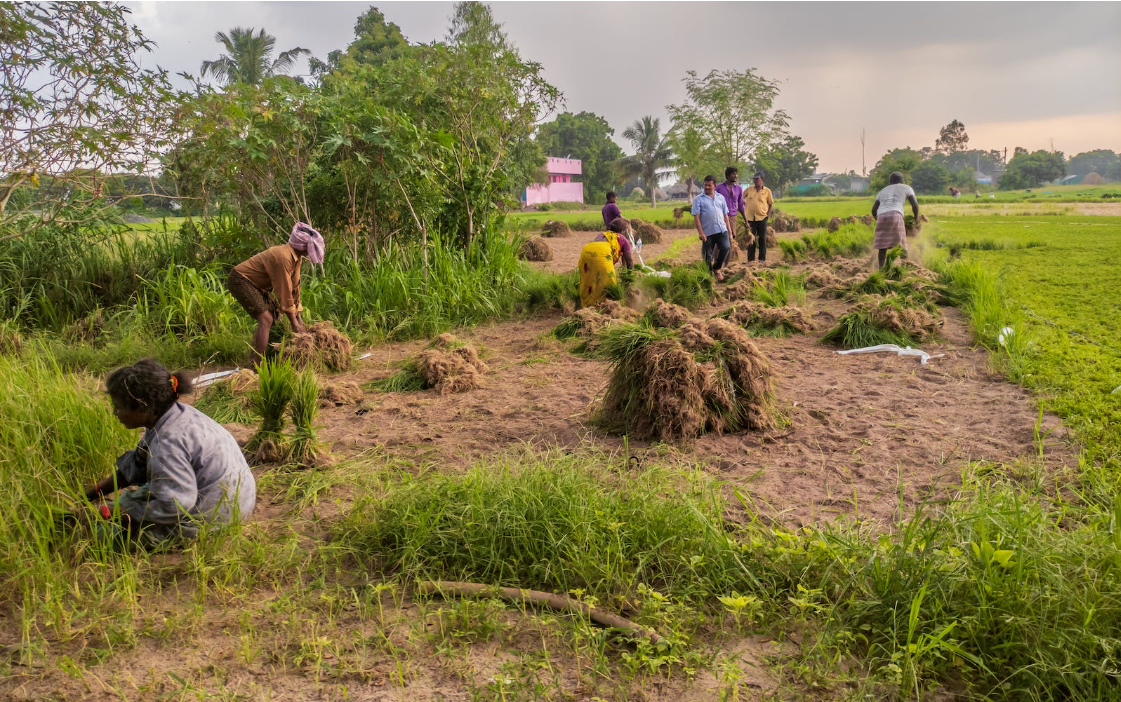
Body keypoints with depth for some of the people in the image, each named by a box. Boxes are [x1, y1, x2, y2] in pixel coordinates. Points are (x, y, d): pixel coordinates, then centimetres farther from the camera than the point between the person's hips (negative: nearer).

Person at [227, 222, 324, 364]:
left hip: (254, 283, 11)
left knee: (274, 314, 15)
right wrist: (294, 323, -18)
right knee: (266, 319, -18)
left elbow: (295, 286, 7)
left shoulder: (296, 257, 2)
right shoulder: (283, 257, -28)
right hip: (240, 280, -11)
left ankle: (256, 358, 25)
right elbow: (284, 291, -25)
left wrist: (298, 317, 6)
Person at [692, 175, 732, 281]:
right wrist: (700, 232, -14)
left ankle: (716, 268, 6)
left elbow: (725, 214, 18)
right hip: (707, 232, -2)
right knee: (708, 255, 2)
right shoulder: (698, 199, 1)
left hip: (721, 230, 2)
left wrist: (728, 228, 12)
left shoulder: (721, 198, 14)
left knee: (726, 247, -16)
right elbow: (696, 217, -5)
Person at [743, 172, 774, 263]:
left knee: (762, 239, 2)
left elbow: (771, 204, 6)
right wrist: (745, 205, 6)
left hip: (762, 218, -2)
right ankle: (750, 258, 12)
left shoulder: (767, 191, 0)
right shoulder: (749, 190, 5)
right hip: (750, 218, 2)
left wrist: (768, 214, -3)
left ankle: (762, 258, 10)